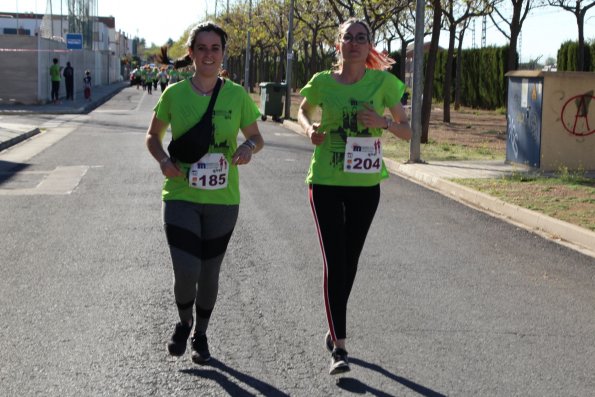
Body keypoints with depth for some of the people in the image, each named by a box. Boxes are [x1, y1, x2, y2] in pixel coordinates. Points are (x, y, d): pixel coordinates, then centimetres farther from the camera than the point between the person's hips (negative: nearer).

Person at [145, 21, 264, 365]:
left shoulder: (237, 95, -2)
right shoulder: (174, 94, -3)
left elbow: (257, 137, 10)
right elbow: (153, 137, 10)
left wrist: (248, 148, -14)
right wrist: (164, 161, -11)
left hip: (223, 198, 1)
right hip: (181, 196, -1)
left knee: (210, 272, 12)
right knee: (186, 272, -12)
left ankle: (201, 335, 36)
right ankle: (184, 323, 21)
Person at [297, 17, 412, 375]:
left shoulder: (383, 81, -4)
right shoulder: (322, 82, -3)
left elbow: (407, 131, 1)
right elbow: (303, 111, 19)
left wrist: (384, 122, -19)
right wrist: (311, 129, -3)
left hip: (366, 184, 1)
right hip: (326, 182, -1)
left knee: (350, 261, 13)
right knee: (334, 261, -8)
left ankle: (335, 330, 35)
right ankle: (340, 348, -6)